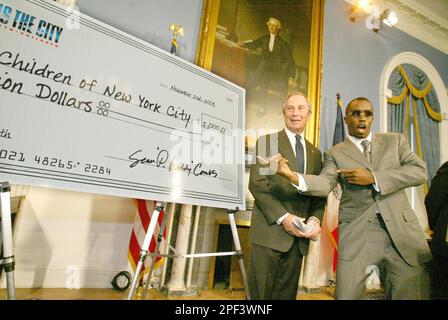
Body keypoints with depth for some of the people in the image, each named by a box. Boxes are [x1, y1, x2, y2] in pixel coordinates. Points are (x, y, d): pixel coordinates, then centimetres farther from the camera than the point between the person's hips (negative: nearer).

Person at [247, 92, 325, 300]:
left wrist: (315, 218, -5)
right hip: (270, 231, -4)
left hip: (299, 236, 5)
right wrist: (283, 217, -17)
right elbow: (257, 184, -9)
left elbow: (319, 193, 14)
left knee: (287, 294, 13)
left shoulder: (315, 153, 17)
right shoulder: (266, 142, 1)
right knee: (261, 293, 3)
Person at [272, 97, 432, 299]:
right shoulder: (335, 153, 6)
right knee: (347, 295, -2)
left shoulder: (394, 140, 13)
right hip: (357, 234, -2)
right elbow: (325, 184, -10)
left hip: (402, 231, 2)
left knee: (410, 294, 9)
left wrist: (373, 178, -11)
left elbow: (419, 171, 1)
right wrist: (292, 175, -30)